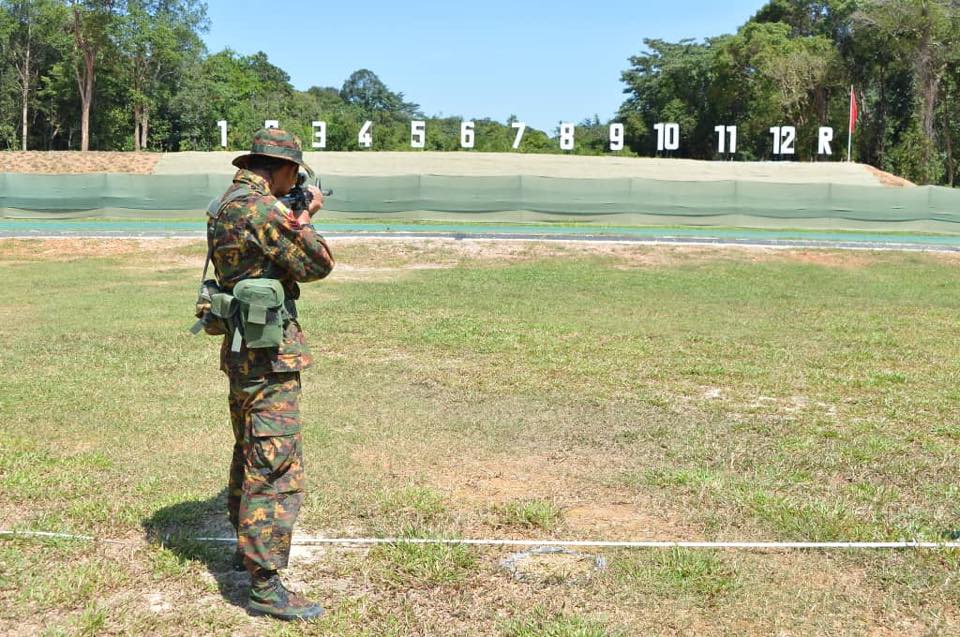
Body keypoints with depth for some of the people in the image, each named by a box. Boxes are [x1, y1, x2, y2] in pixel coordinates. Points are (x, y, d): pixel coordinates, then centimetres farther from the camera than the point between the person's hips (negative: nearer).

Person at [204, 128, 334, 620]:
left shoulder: (224, 206, 11)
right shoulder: (264, 209, -19)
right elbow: (317, 264, -14)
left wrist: (296, 218, 20)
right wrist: (302, 219, 1)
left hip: (238, 348, 10)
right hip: (269, 354, -10)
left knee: (249, 453, 23)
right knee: (276, 467, -7)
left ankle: (247, 542, 39)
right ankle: (265, 586, -3)